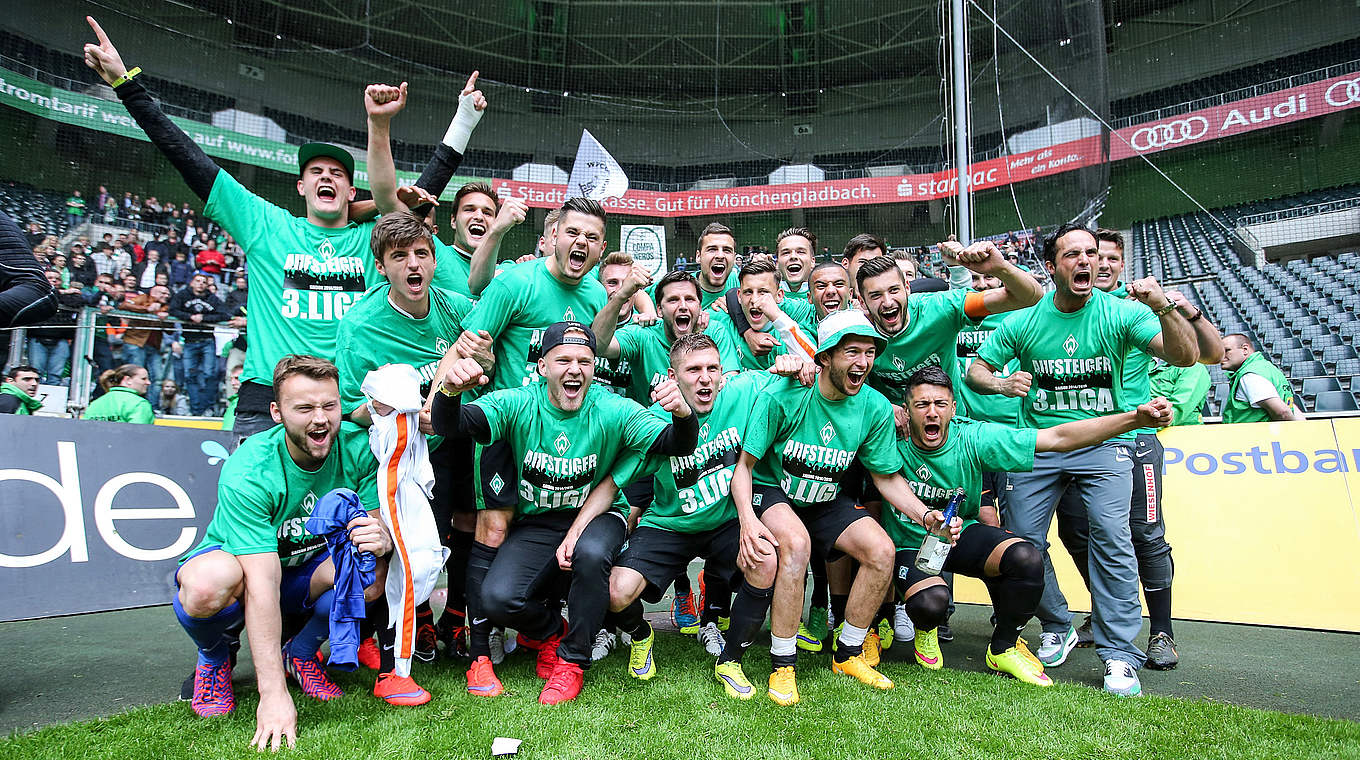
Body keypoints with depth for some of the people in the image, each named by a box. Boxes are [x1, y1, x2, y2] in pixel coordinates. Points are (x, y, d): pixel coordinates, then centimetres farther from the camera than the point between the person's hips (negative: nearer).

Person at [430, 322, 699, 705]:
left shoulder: (613, 410, -13)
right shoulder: (518, 404, -11)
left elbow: (678, 445, -21)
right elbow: (448, 424, -23)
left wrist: (683, 414, -46)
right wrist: (449, 391, -48)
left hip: (596, 515, -1)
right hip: (535, 522, 1)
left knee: (591, 555, -35)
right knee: (498, 599, -21)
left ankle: (573, 659, -8)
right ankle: (550, 630, 16)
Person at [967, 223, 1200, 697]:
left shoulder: (1120, 312, -6)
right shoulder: (1024, 319, -2)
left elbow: (1185, 357, -14)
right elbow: (976, 370, 3)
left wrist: (1163, 308, -32)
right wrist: (1002, 383, -20)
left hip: (1103, 442, -2)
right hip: (1039, 443, 2)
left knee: (1112, 537, -19)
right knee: (1023, 541, -1)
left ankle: (1120, 654, -7)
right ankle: (1057, 630, 23)